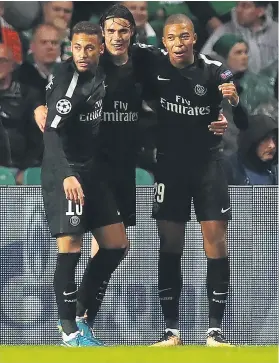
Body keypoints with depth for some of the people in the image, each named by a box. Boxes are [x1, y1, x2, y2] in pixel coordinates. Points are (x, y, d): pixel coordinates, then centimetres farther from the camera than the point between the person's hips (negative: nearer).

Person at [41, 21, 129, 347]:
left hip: (92, 170, 8)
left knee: (116, 245, 7)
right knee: (70, 247, -13)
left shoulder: (99, 75, 6)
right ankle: (70, 330, -5)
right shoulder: (66, 80, -18)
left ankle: (82, 309, 19)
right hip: (65, 173, -8)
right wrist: (66, 175, -37)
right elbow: (52, 132, -27)